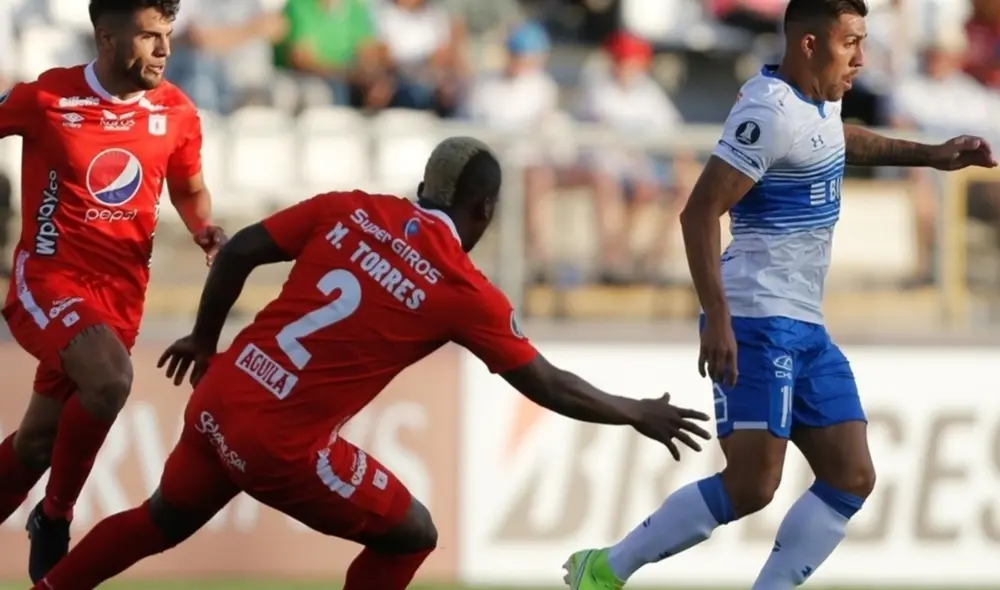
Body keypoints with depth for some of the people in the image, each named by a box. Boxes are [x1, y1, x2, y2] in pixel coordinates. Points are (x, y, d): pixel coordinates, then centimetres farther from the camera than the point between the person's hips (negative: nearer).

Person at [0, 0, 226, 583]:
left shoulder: (176, 113, 2)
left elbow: (190, 191, 19)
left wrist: (206, 229, -2)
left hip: (121, 293, 5)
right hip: (48, 279, -5)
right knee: (110, 377, -31)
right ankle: (55, 520, -11)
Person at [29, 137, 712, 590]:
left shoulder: (349, 210, 5)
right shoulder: (466, 291, -7)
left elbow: (239, 252, 4)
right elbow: (546, 385, 0)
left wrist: (205, 339, 20)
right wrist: (638, 414, 13)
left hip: (217, 400, 6)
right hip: (282, 443, -6)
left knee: (164, 521, 30)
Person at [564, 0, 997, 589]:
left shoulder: (820, 100, 13)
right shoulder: (772, 112, -17)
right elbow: (700, 212, -21)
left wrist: (929, 155, 35)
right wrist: (718, 319, -27)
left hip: (805, 327, 10)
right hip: (758, 324, -10)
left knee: (851, 479, 2)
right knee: (751, 484, -16)